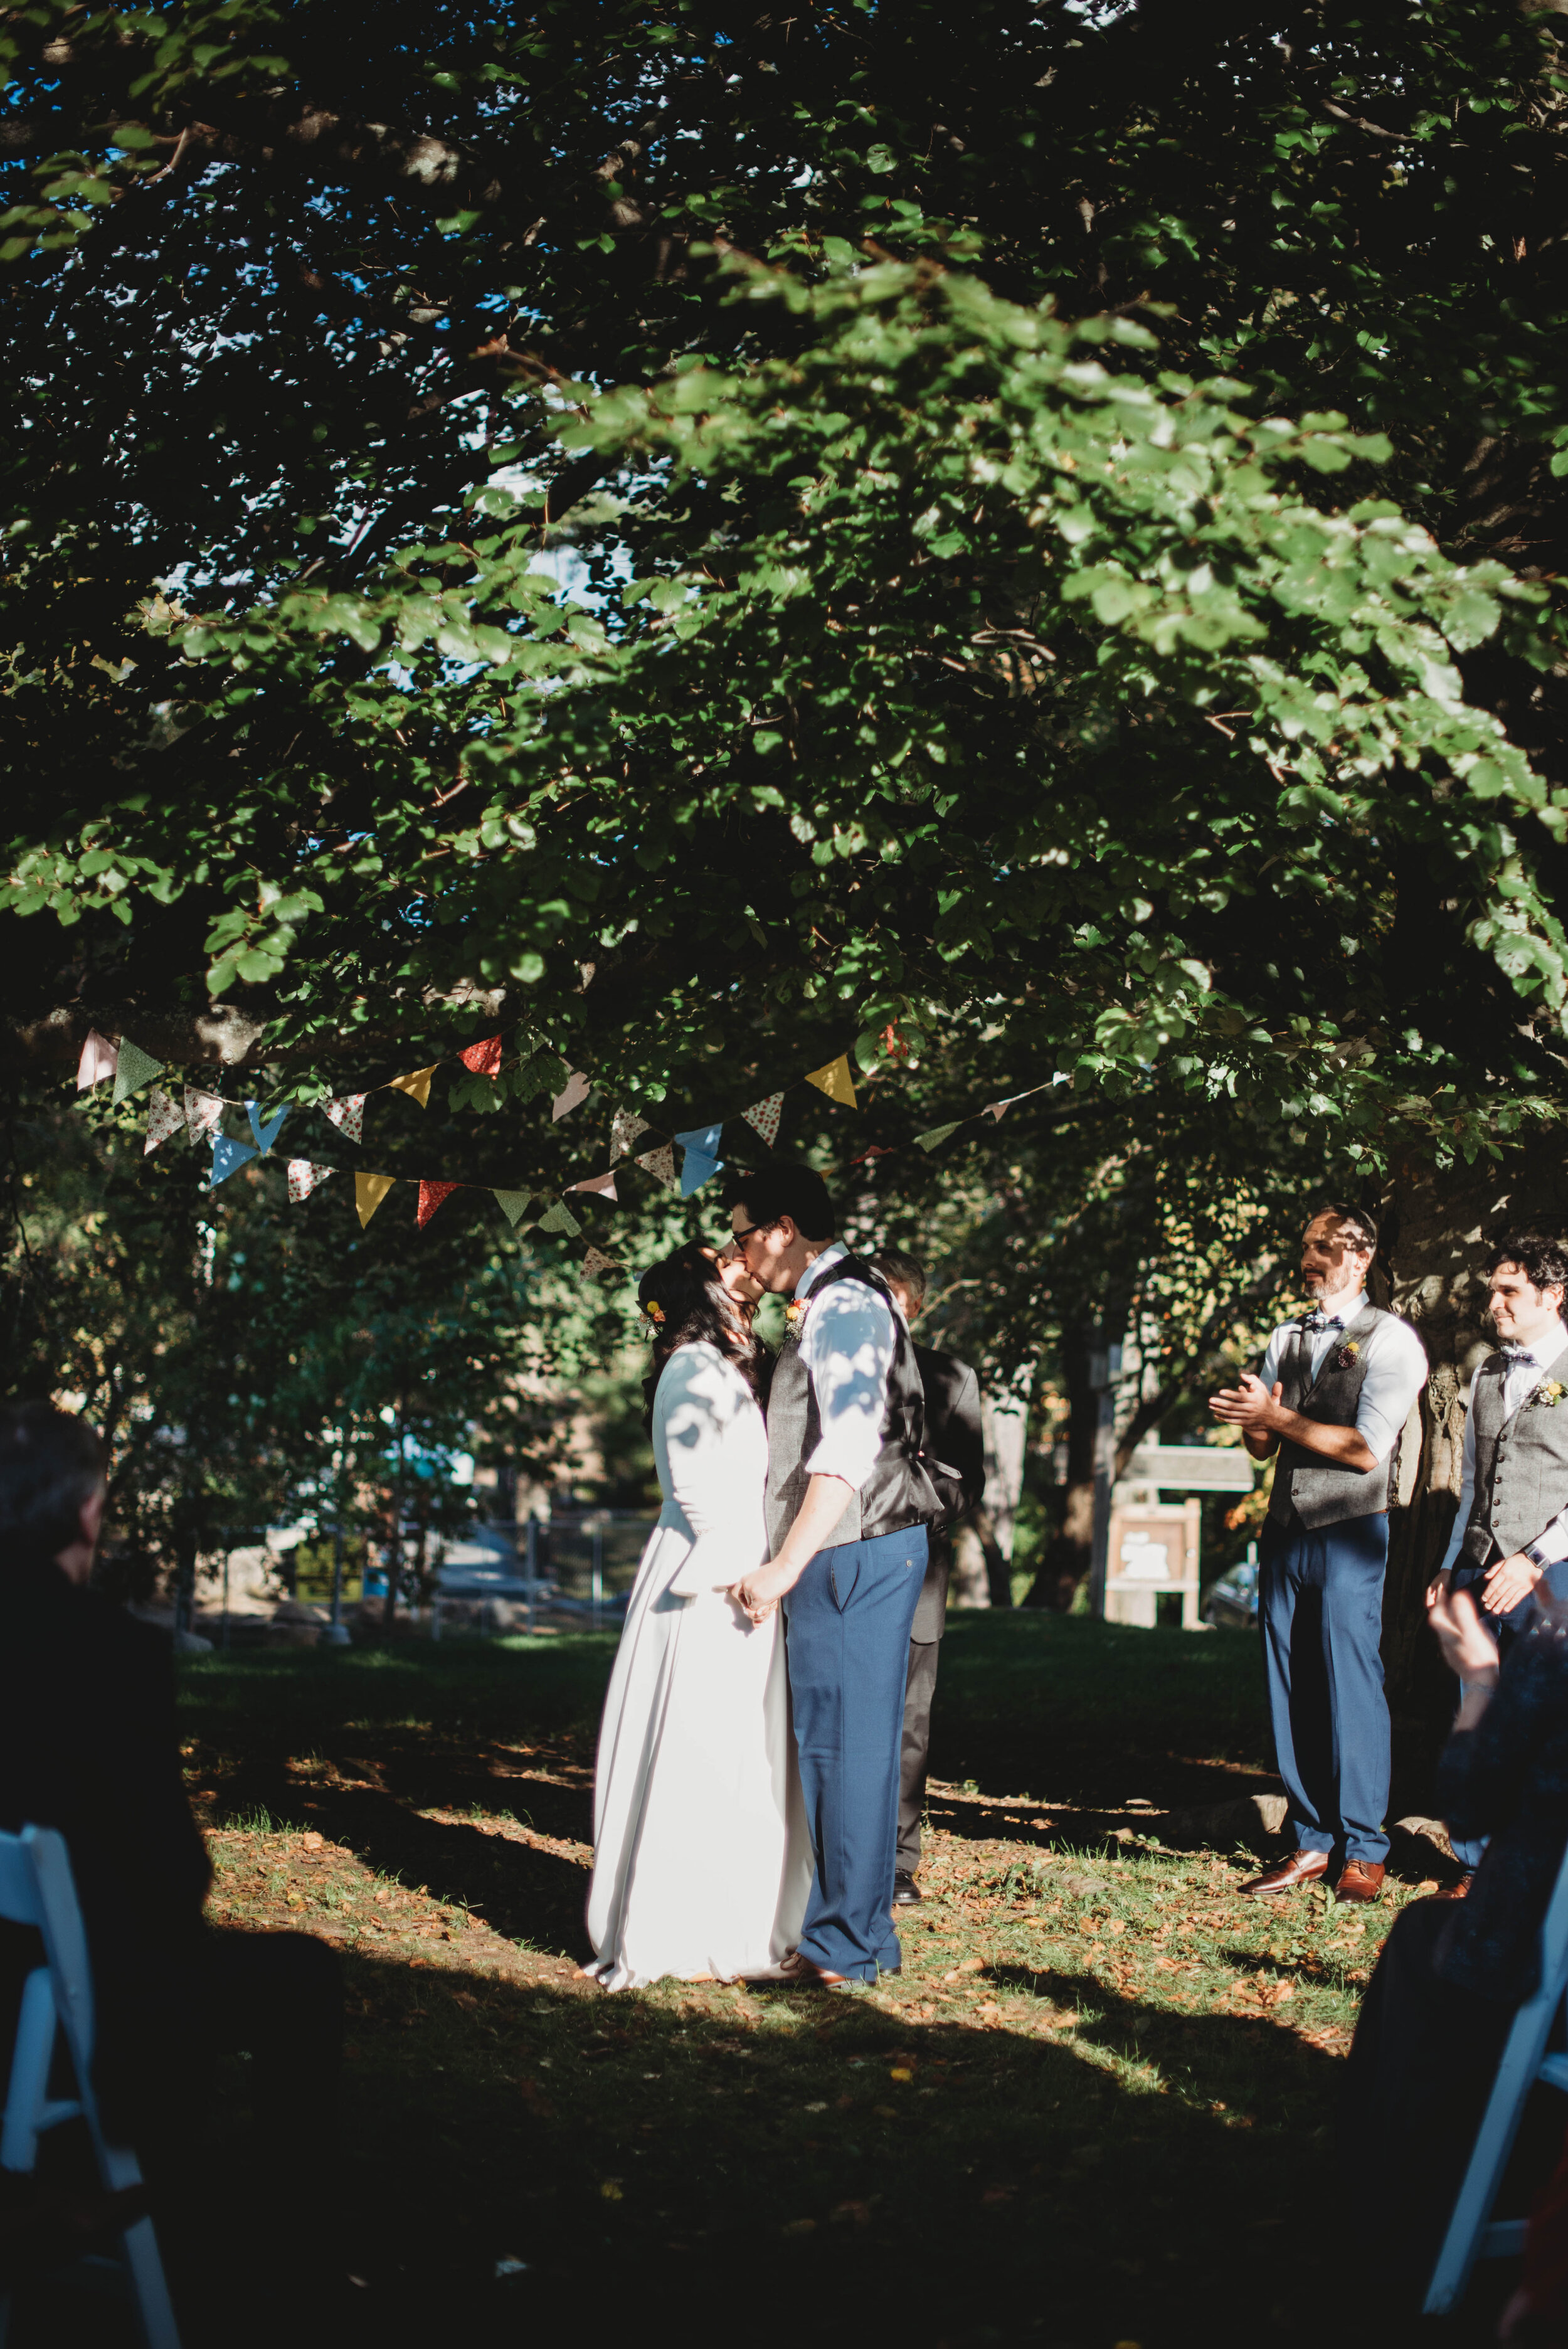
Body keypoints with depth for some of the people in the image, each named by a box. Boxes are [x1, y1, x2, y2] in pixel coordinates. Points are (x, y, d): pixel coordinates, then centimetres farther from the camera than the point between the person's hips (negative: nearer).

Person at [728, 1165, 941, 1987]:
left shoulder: (843, 1305, -14)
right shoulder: (829, 1304, 18)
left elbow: (849, 1452, -23)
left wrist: (785, 1568, -25)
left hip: (857, 1554, -10)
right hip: (843, 1558, 10)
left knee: (847, 1746, -6)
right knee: (834, 1745, 13)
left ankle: (849, 1948, -1)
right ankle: (846, 1929, 21)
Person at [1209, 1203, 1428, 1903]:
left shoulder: (1390, 1340, -4)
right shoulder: (1286, 1339, 16)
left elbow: (1367, 1449, -14)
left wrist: (1279, 1417, -13)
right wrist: (1253, 1419, -7)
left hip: (1349, 1535, -6)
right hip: (1285, 1530, 6)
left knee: (1352, 1686, -6)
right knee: (1291, 1690, 5)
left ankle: (1363, 1852, 3)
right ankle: (1312, 1843, 12)